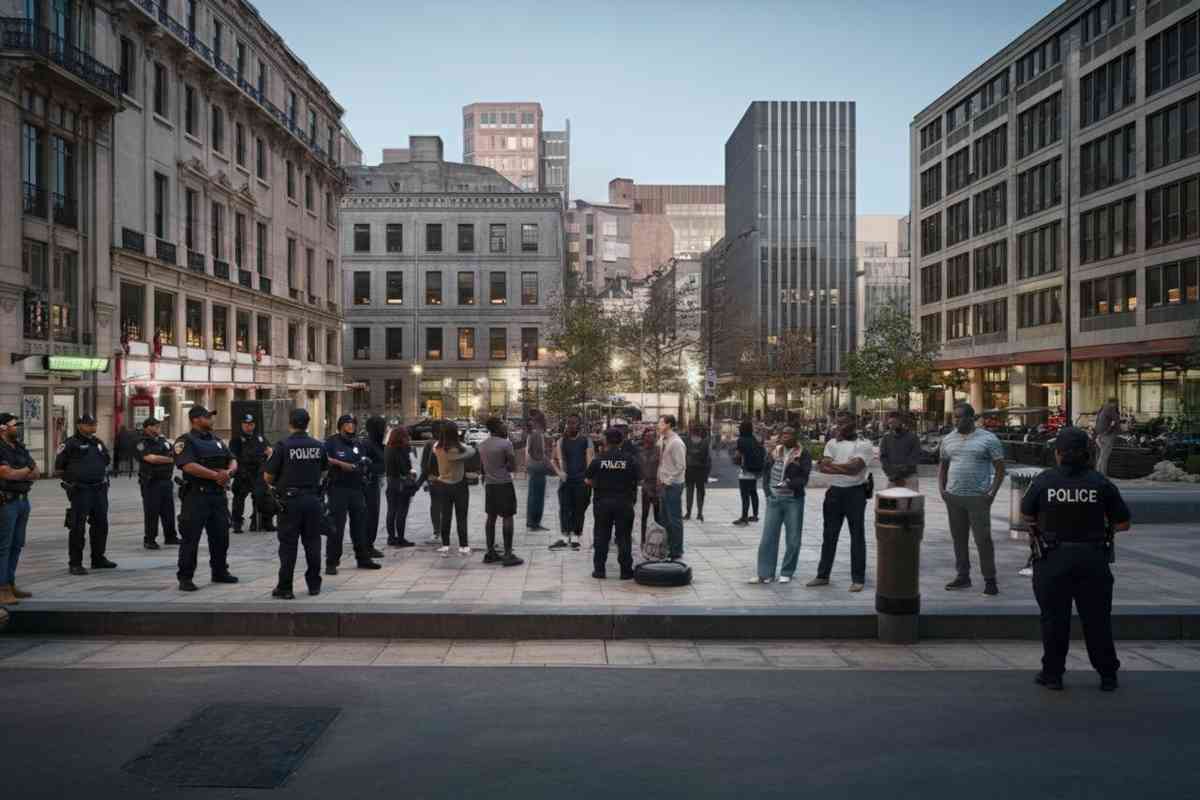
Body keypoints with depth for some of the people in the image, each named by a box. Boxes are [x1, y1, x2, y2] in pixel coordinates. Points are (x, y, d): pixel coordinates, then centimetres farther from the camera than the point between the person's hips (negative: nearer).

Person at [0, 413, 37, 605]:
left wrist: (17, 473, -10)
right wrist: (27, 470, -2)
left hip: (23, 500, 8)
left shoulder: (20, 448, 14)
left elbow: (36, 473, 9)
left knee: (16, 545, 11)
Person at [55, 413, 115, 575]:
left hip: (100, 489, 7)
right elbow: (59, 466, -5)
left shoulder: (98, 443, 14)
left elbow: (107, 461, 26)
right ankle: (75, 563, 3)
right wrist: (72, 475, 0)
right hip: (80, 491, -7)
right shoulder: (71, 444, -6)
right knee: (77, 527, -4)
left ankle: (98, 559, 24)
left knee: (101, 525, 12)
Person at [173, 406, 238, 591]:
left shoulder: (217, 440, 16)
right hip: (196, 495, -7)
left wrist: (228, 472, -10)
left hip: (219, 495, 7)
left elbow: (233, 461, 13)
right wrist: (215, 475, -22)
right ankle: (185, 577, 6)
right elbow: (189, 466, -21)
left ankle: (220, 572, 26)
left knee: (221, 536, 13)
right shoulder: (186, 441, -7)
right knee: (190, 538, -2)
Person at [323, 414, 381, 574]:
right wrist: (342, 464, -19)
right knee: (336, 526, -5)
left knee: (360, 524, 10)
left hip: (356, 488, 6)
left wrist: (365, 464, -1)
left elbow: (363, 465, 21)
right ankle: (331, 562, 1)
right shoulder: (332, 442, -1)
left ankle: (363, 559, 20)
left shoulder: (357, 444, 18)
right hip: (338, 489, -6)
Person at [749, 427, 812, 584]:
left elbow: (803, 478, -12)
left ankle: (787, 573, 19)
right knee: (768, 537, 2)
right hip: (774, 499, 3)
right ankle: (765, 573, 8)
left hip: (793, 500, -3)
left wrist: (790, 483, -28)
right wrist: (767, 490, 4)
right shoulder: (775, 451, 8)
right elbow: (766, 471, 15)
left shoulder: (803, 454, -5)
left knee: (793, 539, 5)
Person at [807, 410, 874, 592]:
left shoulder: (863, 444, -5)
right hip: (834, 492, 5)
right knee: (829, 535, 11)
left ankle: (858, 579, 10)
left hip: (855, 493, -5)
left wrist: (832, 465, -15)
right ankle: (823, 575, 20)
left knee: (857, 536, 3)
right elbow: (823, 467, -3)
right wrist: (845, 468, -16)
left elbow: (855, 467, -19)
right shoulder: (832, 443, 9)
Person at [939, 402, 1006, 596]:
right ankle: (963, 576, 21)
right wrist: (941, 488, 8)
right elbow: (943, 465, 20)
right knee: (958, 538, 11)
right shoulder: (948, 439, 10)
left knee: (983, 540, -3)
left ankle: (990, 580, 7)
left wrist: (993, 492, -10)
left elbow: (999, 468, -2)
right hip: (953, 497, 5)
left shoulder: (988, 439, -4)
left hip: (978, 498, -5)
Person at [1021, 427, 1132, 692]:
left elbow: (1026, 516, 5)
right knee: (1097, 618, 13)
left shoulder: (1043, 481, -7)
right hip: (1093, 559, 1)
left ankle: (1052, 674, 17)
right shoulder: (1101, 483, -5)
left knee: (1054, 618, 10)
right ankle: (1107, 675, 22)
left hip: (1053, 559, -1)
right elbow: (1123, 523, -1)